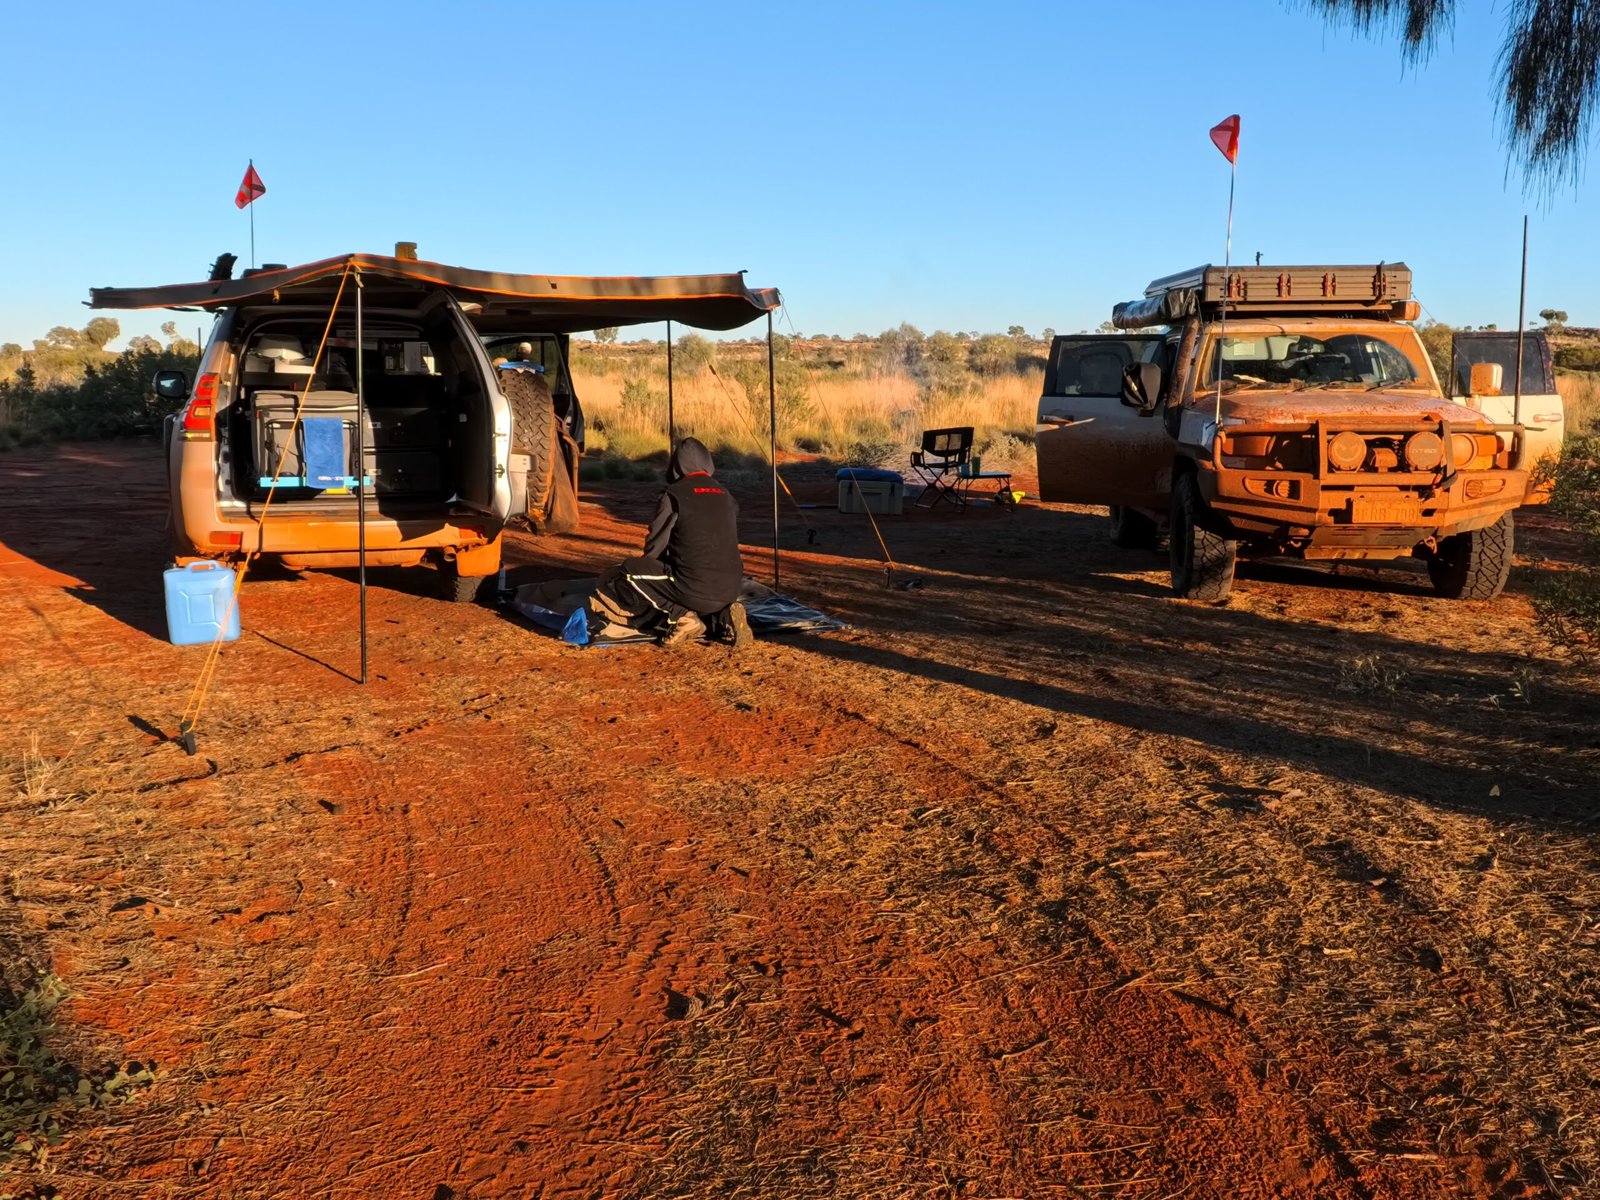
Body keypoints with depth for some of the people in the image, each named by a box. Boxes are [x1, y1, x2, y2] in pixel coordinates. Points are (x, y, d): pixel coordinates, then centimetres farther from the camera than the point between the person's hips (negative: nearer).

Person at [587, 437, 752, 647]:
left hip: (694, 588, -6)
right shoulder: (726, 496, 12)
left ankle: (681, 617, -4)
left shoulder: (674, 495, -4)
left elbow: (653, 549, -1)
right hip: (730, 589, 6)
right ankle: (724, 615, 5)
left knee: (626, 574, 8)